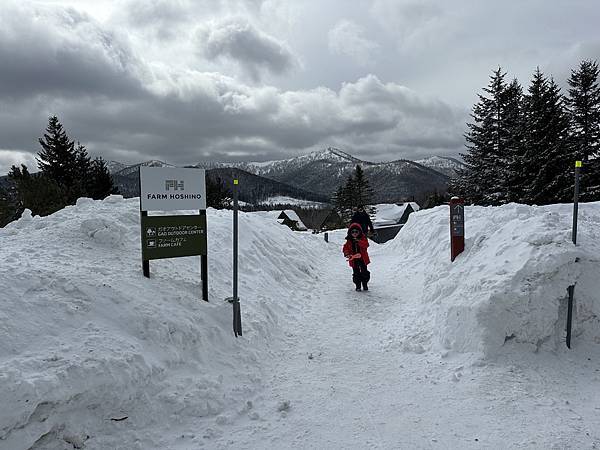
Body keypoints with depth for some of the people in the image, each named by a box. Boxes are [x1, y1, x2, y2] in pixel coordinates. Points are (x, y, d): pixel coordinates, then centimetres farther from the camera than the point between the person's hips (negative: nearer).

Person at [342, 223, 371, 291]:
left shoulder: (363, 238, -2)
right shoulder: (349, 241, 3)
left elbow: (366, 244, -19)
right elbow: (345, 248, 5)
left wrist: (359, 242, -30)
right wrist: (347, 253, -15)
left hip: (362, 259, -1)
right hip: (353, 260, 1)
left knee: (364, 272, 4)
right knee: (356, 273, 5)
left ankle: (365, 285, 19)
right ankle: (358, 286, 15)